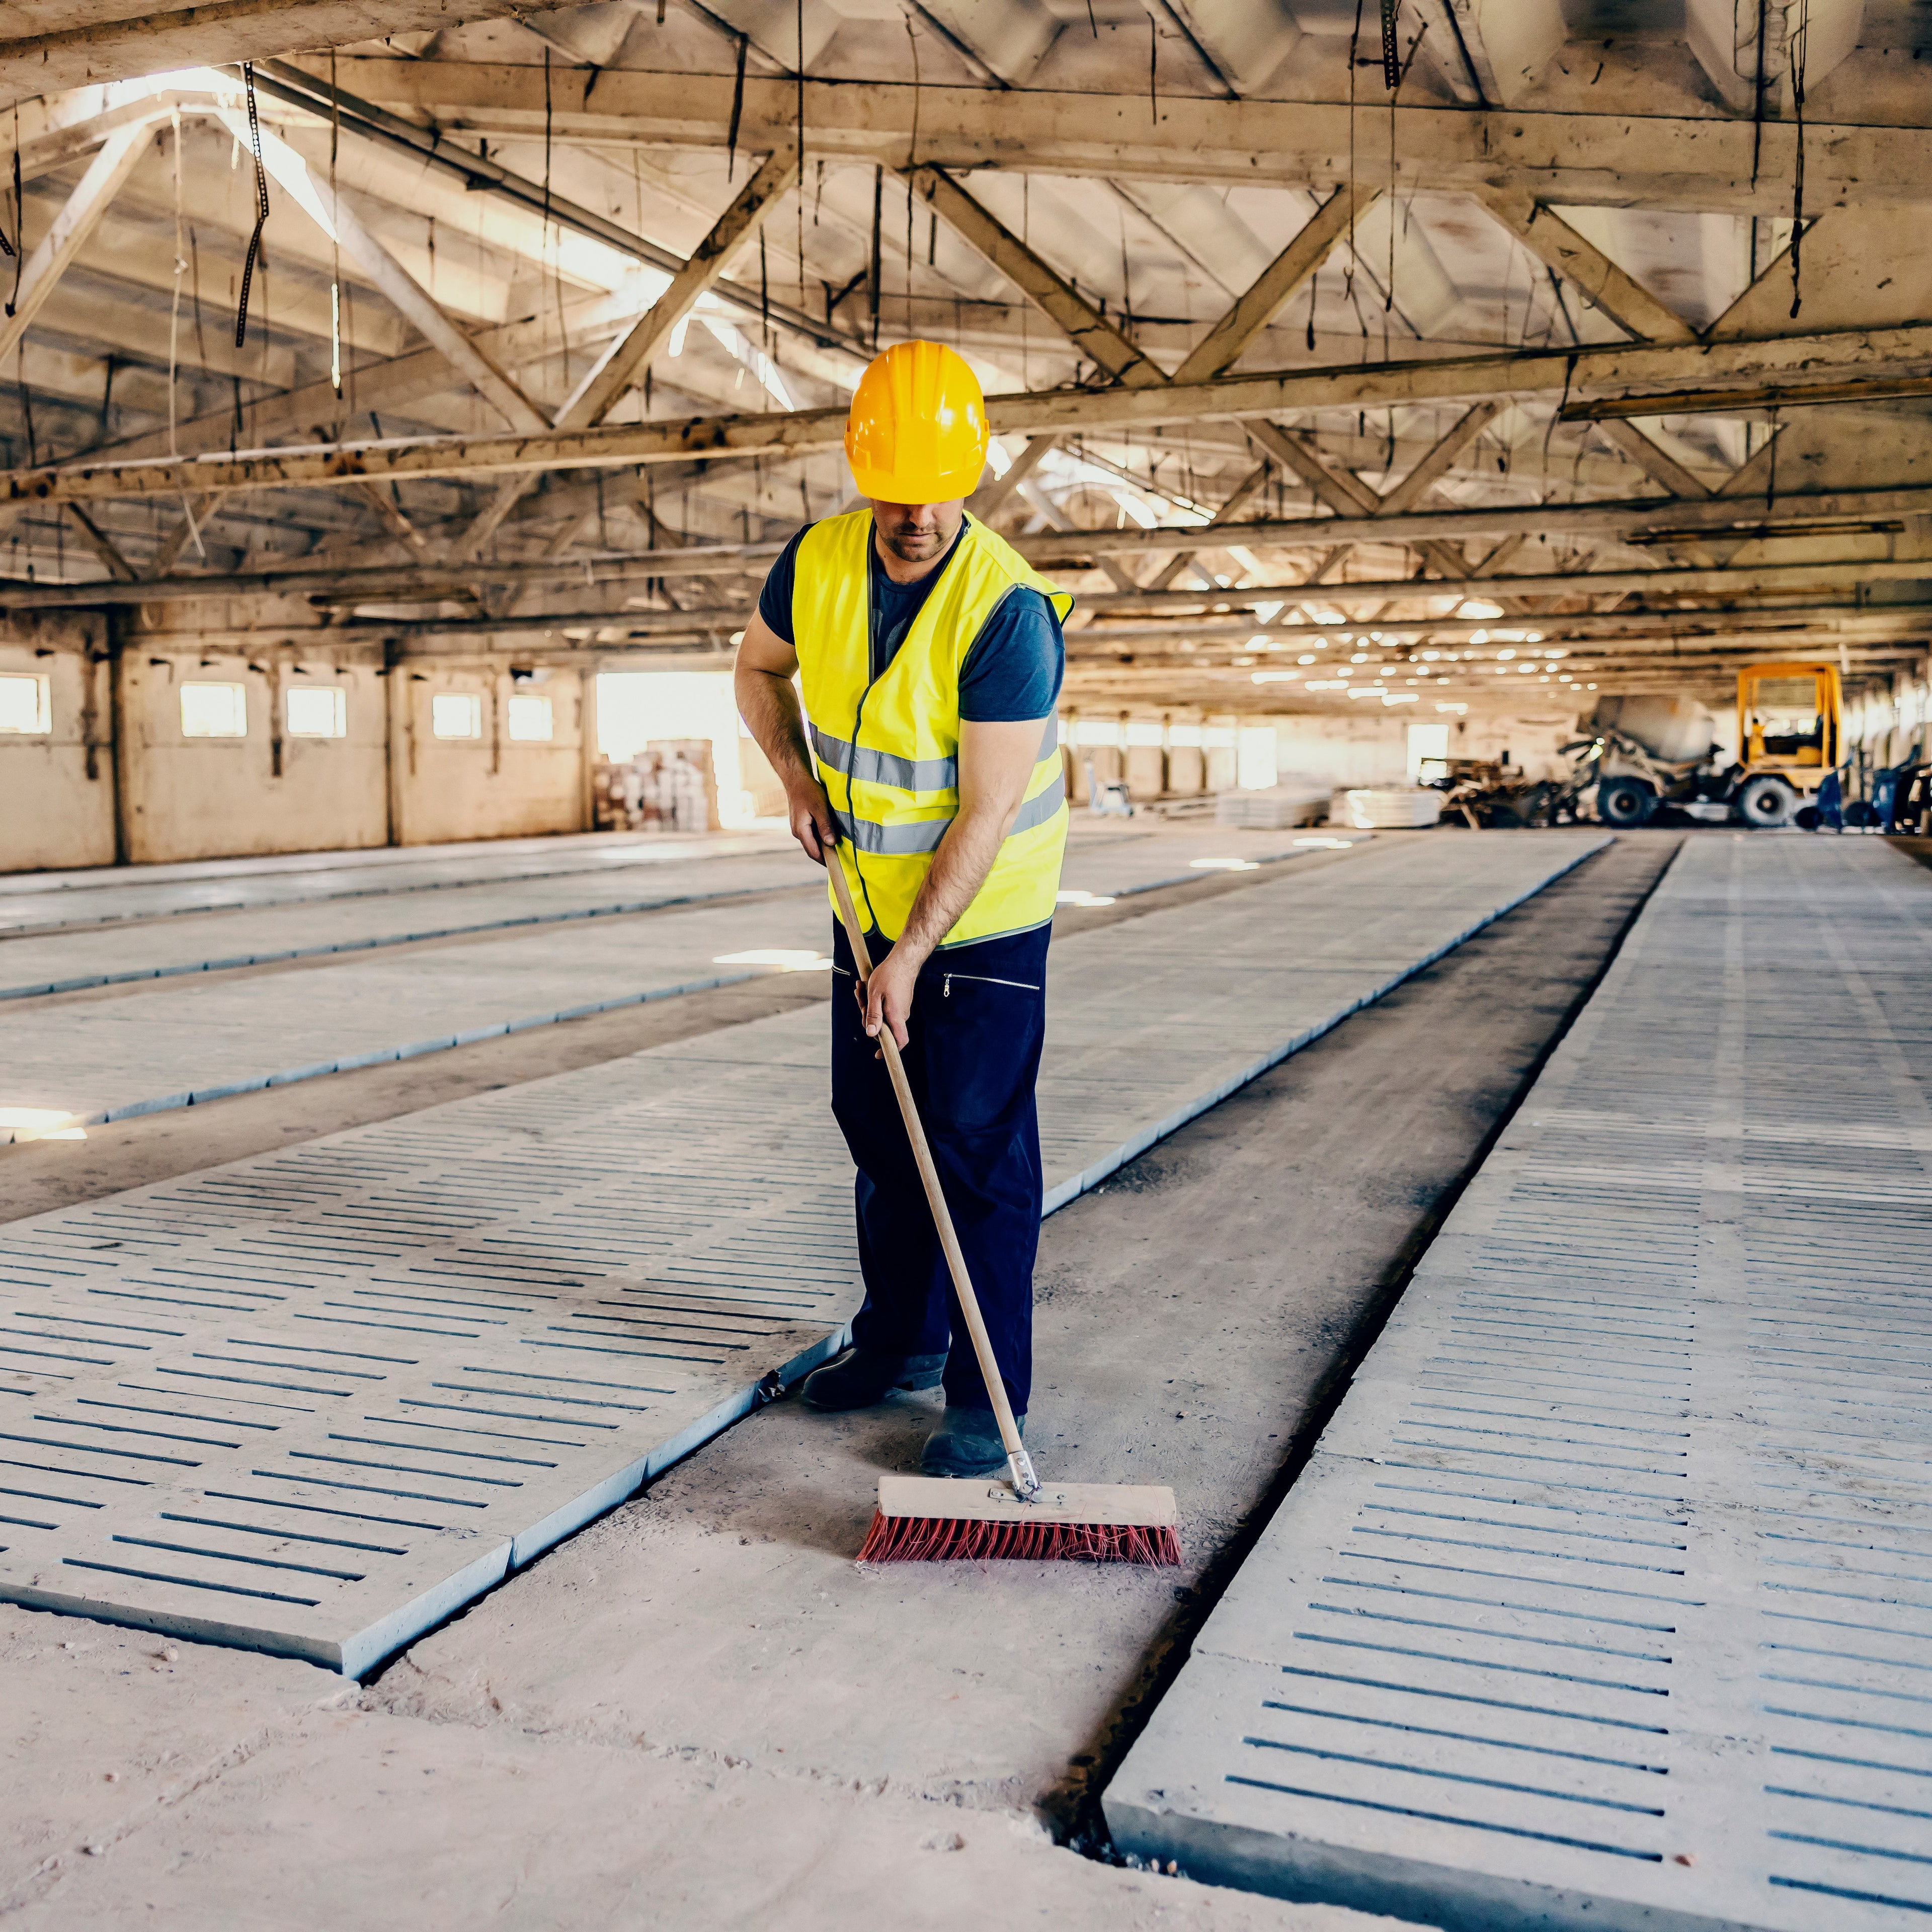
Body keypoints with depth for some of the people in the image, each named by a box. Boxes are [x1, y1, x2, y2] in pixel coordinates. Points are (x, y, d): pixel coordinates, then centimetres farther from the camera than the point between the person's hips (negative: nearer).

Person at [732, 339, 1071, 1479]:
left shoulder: (1007, 610, -25)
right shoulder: (817, 563, -7)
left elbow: (987, 812, -25)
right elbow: (759, 668, 13)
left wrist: (913, 954, -25)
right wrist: (798, 779, -3)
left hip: (985, 916, -6)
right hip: (872, 901, 7)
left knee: (981, 1148, -5)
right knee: (877, 1124, 16)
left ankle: (988, 1399, 5)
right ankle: (901, 1340, 34)